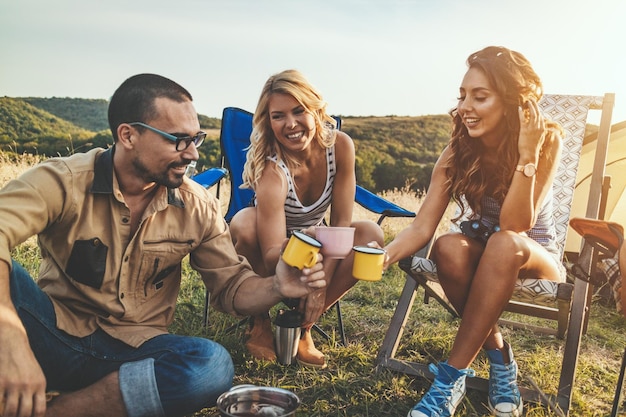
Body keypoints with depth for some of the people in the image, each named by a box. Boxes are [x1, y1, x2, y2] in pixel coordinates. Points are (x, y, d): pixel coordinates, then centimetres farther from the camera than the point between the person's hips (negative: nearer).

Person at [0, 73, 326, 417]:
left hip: (134, 349, 3)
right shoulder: (61, 181, -11)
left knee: (213, 365, -30)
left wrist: (276, 288, -20)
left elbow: (232, 287, 2)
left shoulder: (198, 207, -2)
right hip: (55, 333, -2)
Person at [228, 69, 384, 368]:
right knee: (245, 222, -36)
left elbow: (341, 223, -17)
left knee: (371, 234, -25)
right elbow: (272, 256, -35)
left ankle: (302, 324, -9)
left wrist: (322, 283, -24)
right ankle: (260, 322, -9)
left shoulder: (339, 146, -20)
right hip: (277, 256, -3)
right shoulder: (271, 168, -31)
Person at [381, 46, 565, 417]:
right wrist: (381, 258, -38)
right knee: (449, 248, -34)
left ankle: (454, 372, -28)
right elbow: (421, 228, -19)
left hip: (536, 260, -2)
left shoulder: (546, 141, -20)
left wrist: (527, 155, -37)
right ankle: (498, 356, -14)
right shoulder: (459, 150, -12)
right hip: (480, 258, 2)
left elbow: (514, 227, -28)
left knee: (505, 244, -37)